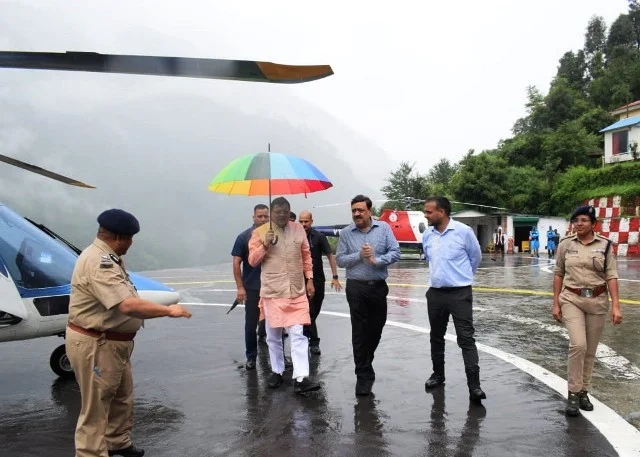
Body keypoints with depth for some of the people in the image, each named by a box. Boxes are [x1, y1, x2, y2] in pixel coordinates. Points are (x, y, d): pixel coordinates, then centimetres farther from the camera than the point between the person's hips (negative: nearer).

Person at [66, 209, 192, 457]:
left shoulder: (109, 258, 8)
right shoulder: (98, 263, -27)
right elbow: (127, 306, -34)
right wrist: (168, 310, -25)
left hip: (113, 342, 11)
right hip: (95, 345, -11)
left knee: (122, 397, 24)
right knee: (96, 407, 3)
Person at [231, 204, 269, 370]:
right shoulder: (244, 237, -4)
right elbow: (236, 263, -4)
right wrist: (240, 287, -10)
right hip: (252, 287, -2)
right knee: (251, 323, 4)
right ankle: (251, 356, 17)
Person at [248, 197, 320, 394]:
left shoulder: (298, 229, 6)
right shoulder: (260, 232, -2)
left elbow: (306, 255, 14)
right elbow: (252, 261, -2)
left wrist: (309, 279, 9)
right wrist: (265, 245, -17)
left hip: (297, 291, 1)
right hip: (272, 292, -1)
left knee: (298, 334, -4)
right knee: (274, 335, 11)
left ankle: (301, 378, -5)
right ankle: (277, 372, 28)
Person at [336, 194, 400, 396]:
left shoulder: (384, 228, 0)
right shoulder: (346, 233, -1)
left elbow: (395, 252, -4)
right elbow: (340, 260, -4)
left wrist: (377, 260, -18)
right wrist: (359, 255, -17)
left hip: (379, 286, 2)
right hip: (356, 287, -2)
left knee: (376, 329, 14)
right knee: (360, 332, -1)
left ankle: (365, 364, 38)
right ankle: (363, 374, 9)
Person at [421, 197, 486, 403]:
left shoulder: (463, 231, -11)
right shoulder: (427, 235, 2)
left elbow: (476, 257, 4)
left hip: (460, 293, -5)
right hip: (435, 293, 5)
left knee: (466, 338, -6)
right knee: (436, 336, 15)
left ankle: (474, 384, -3)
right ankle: (438, 374, 32)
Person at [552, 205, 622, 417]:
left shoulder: (604, 245, -1)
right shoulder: (565, 244, 0)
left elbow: (611, 276, -2)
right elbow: (559, 274, 5)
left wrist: (616, 305, -10)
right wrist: (556, 303, 2)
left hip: (597, 301, 1)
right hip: (571, 299, -1)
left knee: (590, 351, 9)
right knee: (578, 345, -16)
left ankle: (583, 391, 25)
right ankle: (573, 393, -3)